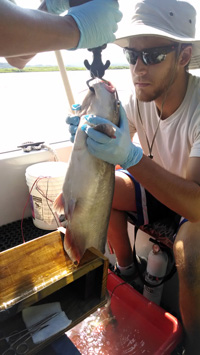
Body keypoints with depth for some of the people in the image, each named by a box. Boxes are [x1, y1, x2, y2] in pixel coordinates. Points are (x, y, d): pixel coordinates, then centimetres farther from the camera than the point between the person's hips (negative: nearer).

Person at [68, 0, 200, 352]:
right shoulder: (140, 96, -10)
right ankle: (125, 269, 10)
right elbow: (116, 149, -9)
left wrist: (131, 157, -47)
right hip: (158, 193, 6)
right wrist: (91, 133, -31)